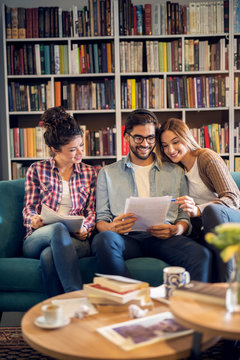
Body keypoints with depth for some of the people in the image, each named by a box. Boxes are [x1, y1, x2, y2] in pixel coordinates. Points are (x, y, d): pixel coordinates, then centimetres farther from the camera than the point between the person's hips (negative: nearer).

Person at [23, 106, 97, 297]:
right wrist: (33, 219, -14)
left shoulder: (90, 173, 17)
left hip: (76, 240, 1)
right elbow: (29, 208, 10)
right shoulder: (37, 170, 12)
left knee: (49, 255, -36)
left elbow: (92, 211, 12)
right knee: (58, 229, -39)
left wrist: (85, 228, -10)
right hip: (36, 240, 0)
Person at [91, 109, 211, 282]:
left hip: (163, 238, 0)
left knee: (202, 255, -32)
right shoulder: (108, 173, 19)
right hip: (126, 237, 0)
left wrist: (176, 230, -8)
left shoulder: (175, 172, 22)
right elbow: (101, 219, 13)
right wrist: (112, 227, -13)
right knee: (103, 240, -36)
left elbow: (185, 217, 17)